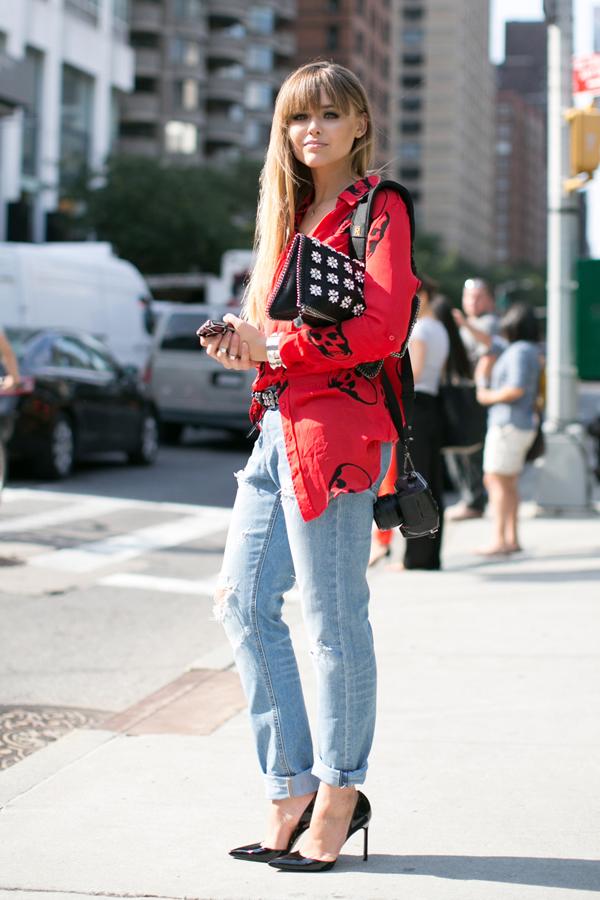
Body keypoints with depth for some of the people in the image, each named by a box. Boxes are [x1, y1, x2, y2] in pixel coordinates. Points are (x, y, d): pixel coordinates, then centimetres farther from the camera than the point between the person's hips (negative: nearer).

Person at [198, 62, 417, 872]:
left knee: (332, 616, -2)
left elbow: (382, 327, -16)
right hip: (278, 425, 9)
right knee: (243, 602, 6)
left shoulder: (377, 208, -4)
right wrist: (243, 344, 3)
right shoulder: (291, 212, 20)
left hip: (336, 427, -9)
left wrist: (274, 346, -11)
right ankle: (292, 793, 15)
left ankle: (337, 794, 12)